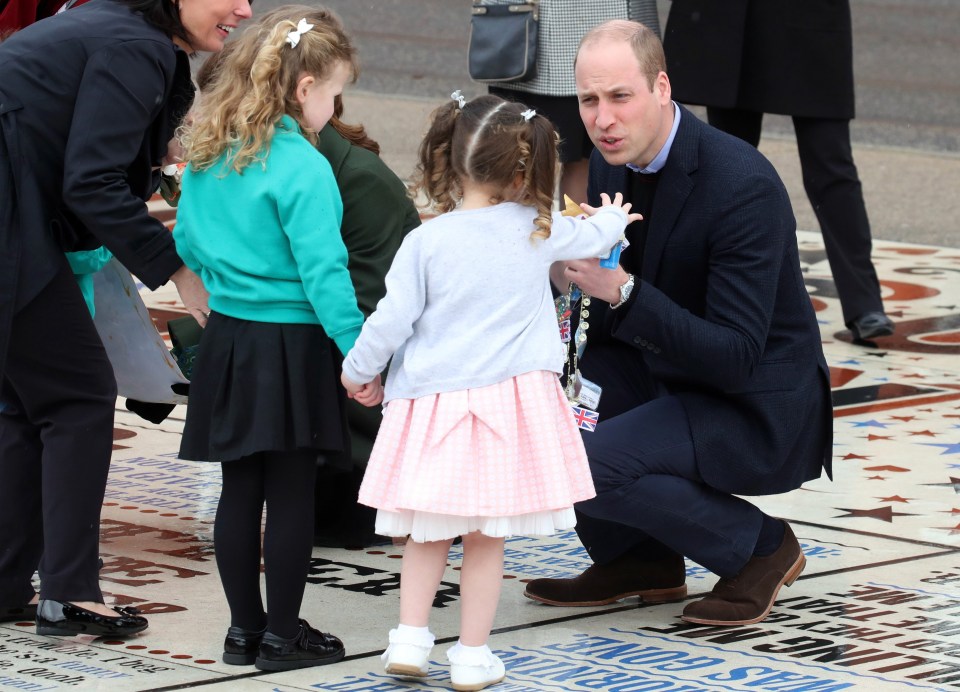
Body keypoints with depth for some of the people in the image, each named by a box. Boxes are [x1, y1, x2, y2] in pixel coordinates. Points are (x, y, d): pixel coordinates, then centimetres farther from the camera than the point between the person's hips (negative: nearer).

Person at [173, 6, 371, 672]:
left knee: (241, 488, 13)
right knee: (291, 494, 2)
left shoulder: (207, 153, 5)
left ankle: (246, 627, 20)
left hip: (228, 335, 7)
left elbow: (188, 241, 16)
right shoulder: (303, 169, -18)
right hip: (291, 346, -7)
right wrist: (356, 348, -17)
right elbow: (323, 271, -21)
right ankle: (282, 635, 8)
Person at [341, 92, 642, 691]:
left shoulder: (426, 242, -8)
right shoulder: (538, 231, -1)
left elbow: (392, 320, -7)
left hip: (433, 398, -1)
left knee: (427, 532, 14)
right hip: (510, 404, 1)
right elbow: (591, 238, 20)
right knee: (487, 537, 8)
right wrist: (612, 218, 44)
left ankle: (411, 638, 10)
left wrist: (358, 371, 11)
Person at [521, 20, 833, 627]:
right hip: (665, 374, 8)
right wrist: (567, 263, -15)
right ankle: (633, 556, 7)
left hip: (757, 412, -8)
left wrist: (621, 289, -36)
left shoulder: (743, 184, -25)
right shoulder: (612, 164, -1)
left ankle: (759, 545, -2)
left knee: (588, 467, -27)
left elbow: (734, 357, -28)